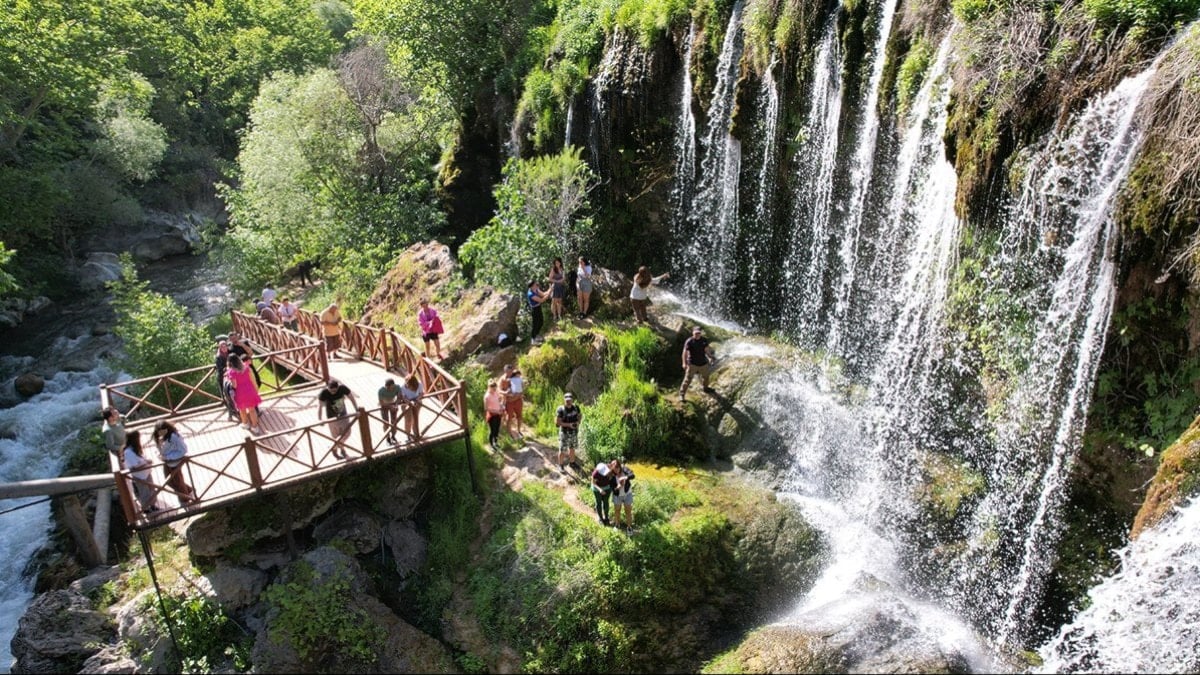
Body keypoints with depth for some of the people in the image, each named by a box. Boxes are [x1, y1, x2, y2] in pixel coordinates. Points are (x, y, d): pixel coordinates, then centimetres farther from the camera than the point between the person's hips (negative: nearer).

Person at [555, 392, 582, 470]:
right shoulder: (561, 410, -22)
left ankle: (572, 462, 42)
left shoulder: (576, 408, -6)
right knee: (562, 451, 6)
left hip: (574, 432, 5)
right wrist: (568, 425, -25)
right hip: (564, 433, -5)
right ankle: (560, 465, 25)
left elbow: (580, 415, 12)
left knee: (572, 448, 22)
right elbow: (557, 422, -20)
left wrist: (578, 422, -7)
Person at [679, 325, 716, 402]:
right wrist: (684, 363, -20)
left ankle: (706, 388, 55)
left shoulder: (704, 340, -5)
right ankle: (682, 394, 1)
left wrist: (710, 357, 10)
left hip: (703, 363, 5)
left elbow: (707, 350, 10)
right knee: (687, 379, -6)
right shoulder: (689, 341, -19)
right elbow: (685, 352, -16)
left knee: (705, 376, 27)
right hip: (692, 364, -5)